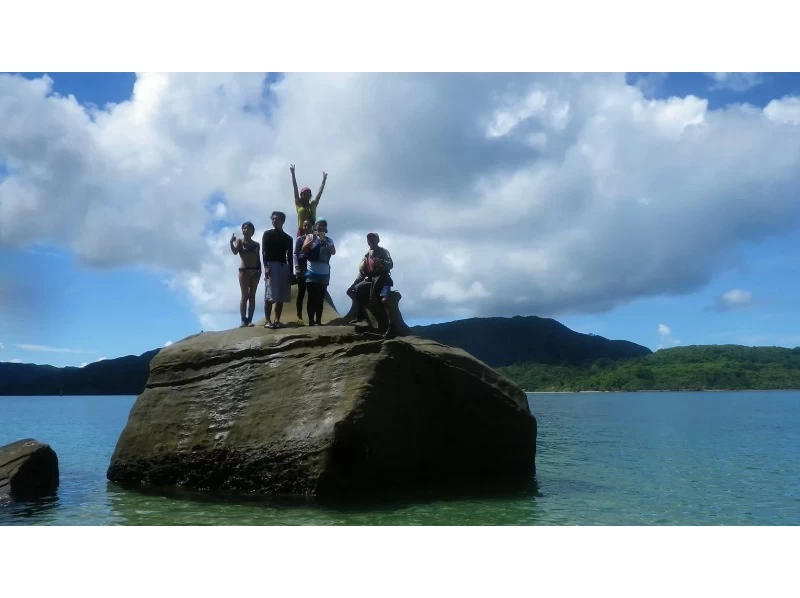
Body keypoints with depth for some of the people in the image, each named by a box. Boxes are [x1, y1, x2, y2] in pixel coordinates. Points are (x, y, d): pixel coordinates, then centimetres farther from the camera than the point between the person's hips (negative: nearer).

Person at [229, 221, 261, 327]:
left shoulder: (256, 244, 14)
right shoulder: (239, 241, 5)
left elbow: (258, 259, 13)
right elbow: (235, 252, -13)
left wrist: (259, 270, 1)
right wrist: (231, 242, -29)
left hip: (255, 271, 3)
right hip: (244, 271, -3)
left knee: (252, 296, 1)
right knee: (244, 296, -5)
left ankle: (249, 320, 1)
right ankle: (243, 320, -5)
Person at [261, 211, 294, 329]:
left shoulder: (288, 238, 20)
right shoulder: (268, 234, 9)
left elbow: (290, 257, 16)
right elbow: (264, 251, -3)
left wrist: (291, 272, 6)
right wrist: (266, 266, -16)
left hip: (284, 266, 5)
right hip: (272, 265, -4)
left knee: (281, 297, 0)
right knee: (270, 296, -12)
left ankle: (277, 321, 3)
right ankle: (267, 321, -12)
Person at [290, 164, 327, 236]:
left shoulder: (313, 204, 13)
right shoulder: (298, 204, 7)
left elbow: (320, 191, 15)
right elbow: (295, 188, 6)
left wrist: (324, 179, 16)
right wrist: (293, 174, 5)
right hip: (301, 231, -3)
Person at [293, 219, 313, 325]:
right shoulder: (299, 239, 7)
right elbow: (295, 254, -3)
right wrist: (297, 268, -13)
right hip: (302, 267, -3)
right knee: (301, 293, -5)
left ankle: (311, 318, 2)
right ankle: (299, 318, -7)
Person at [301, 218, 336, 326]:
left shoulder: (329, 240, 12)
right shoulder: (310, 236, 6)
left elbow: (333, 252, -2)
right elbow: (304, 249, -7)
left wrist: (324, 241, -13)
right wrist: (313, 239, -16)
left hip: (324, 273, 3)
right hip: (312, 272, -3)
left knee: (320, 298, 5)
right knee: (312, 297, -4)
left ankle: (318, 321, 8)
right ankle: (311, 321, -4)